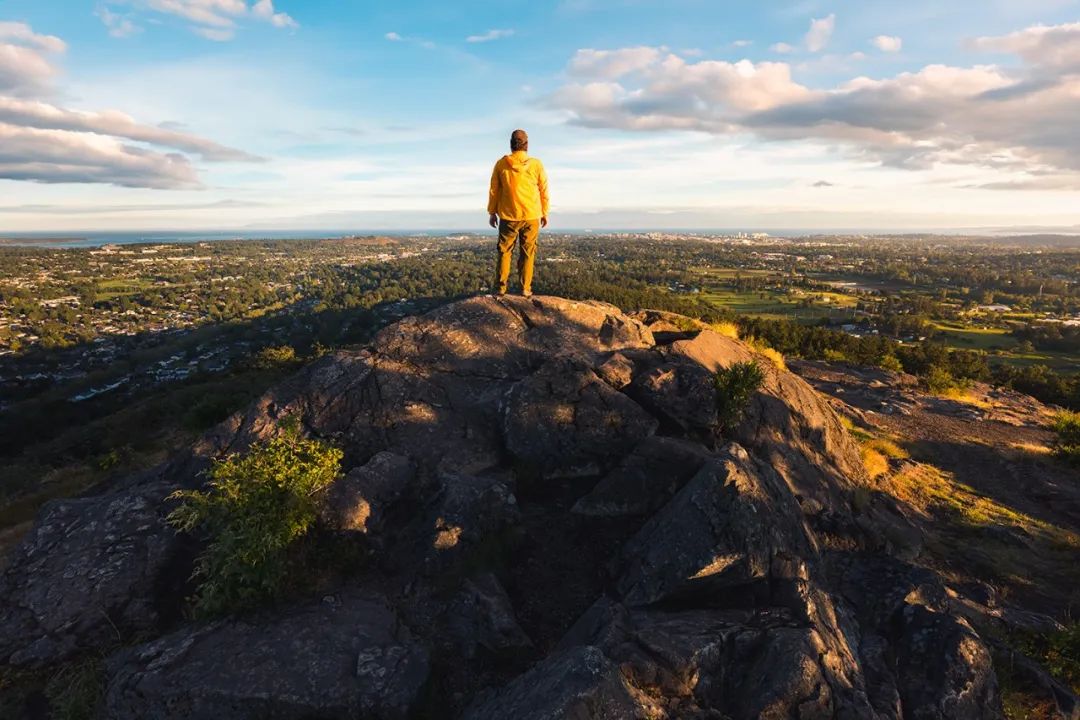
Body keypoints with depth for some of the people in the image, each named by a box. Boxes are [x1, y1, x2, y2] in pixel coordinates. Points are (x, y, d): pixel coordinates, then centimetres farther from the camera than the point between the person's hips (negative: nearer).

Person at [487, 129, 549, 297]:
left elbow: (494, 190, 3)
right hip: (531, 216, 0)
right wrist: (544, 213, 13)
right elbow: (544, 191, 3)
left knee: (505, 251, 11)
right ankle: (525, 289, 7)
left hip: (508, 216, 0)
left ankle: (501, 286, 10)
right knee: (527, 253, 7)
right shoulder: (536, 164, -2)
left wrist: (492, 212, 12)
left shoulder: (501, 164, -1)